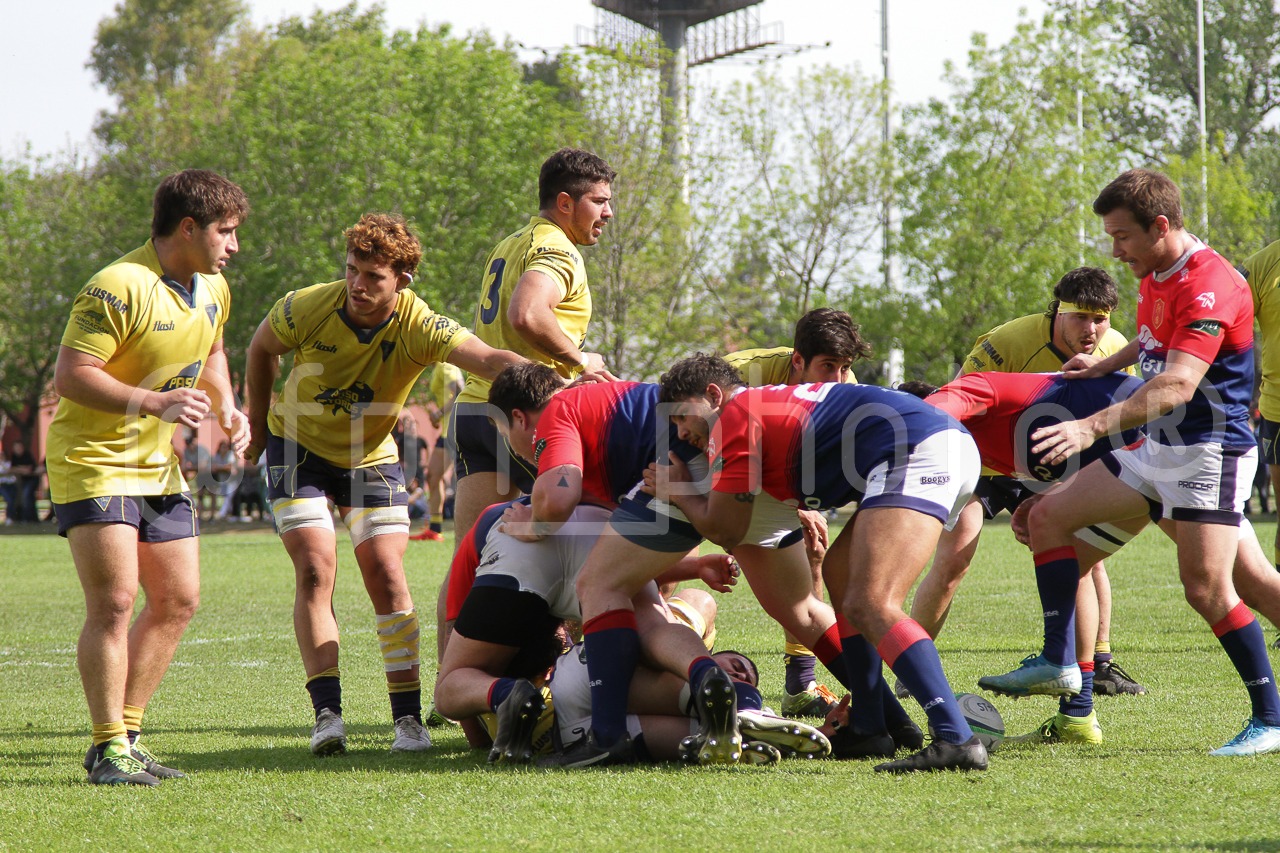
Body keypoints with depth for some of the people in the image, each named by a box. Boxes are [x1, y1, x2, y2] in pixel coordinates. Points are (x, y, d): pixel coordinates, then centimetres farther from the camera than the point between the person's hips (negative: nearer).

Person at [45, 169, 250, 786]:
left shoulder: (213, 290, 5)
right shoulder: (117, 288, -22)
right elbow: (69, 376, -24)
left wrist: (227, 409, 7)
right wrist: (156, 402, -32)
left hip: (160, 467, 9)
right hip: (93, 462, -9)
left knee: (178, 601, 6)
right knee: (114, 603, -14)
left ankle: (126, 734, 16)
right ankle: (107, 748, -7)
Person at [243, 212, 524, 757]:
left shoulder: (418, 328, -26)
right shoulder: (307, 309, -23)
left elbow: (489, 360, -42)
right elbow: (261, 348, 0)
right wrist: (258, 427, 8)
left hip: (371, 458, 0)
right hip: (299, 448, 0)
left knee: (387, 577, -7)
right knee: (316, 572, -13)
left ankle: (408, 718, -1)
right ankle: (327, 713, -13)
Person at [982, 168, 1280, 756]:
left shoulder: (1210, 285, -22)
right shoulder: (1154, 278, 8)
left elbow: (1177, 384, -35)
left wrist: (1092, 426, -41)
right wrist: (1103, 367, 23)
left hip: (1211, 453, -10)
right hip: (1158, 449, 10)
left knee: (1206, 587, -16)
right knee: (1049, 516, 5)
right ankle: (1058, 662, 7)